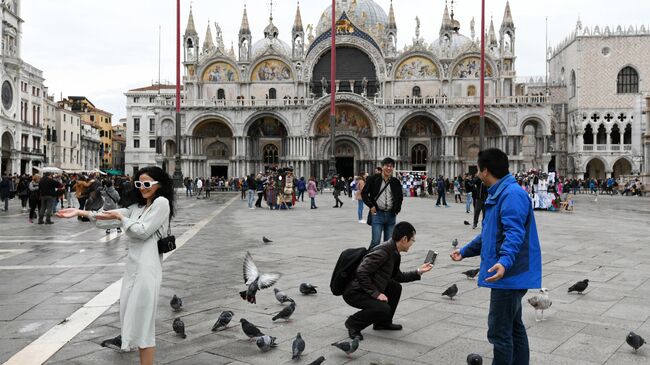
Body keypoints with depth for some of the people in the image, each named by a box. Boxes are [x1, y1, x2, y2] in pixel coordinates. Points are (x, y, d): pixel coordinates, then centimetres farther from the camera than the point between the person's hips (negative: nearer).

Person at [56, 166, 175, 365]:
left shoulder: (161, 203, -5)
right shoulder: (137, 206, 19)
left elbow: (143, 231, -10)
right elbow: (109, 219, 14)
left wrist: (120, 217, -3)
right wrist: (81, 212, 4)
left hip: (147, 266, -8)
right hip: (132, 264, 8)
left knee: (142, 319, -5)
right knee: (131, 315, 12)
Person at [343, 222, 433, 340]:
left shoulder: (394, 253, 7)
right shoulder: (383, 251, -24)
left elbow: (398, 276, 23)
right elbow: (361, 272, -28)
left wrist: (419, 271, 15)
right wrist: (376, 293, -24)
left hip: (368, 289, 10)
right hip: (354, 291, -10)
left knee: (396, 287, 14)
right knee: (383, 309, -25)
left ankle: (383, 322, 22)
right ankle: (353, 323, -3)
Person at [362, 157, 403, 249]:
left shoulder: (396, 182, 7)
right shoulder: (373, 179, -2)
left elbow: (400, 197, 20)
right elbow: (364, 193, 3)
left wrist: (397, 210, 10)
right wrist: (371, 206, -5)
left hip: (391, 215, 4)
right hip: (377, 214, -3)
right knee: (375, 241, -9)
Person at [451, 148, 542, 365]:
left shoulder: (512, 194, -18)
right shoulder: (497, 194, 16)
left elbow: (515, 234, -30)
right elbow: (489, 233, 25)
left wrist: (504, 262, -45)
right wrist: (465, 251, 32)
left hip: (510, 275, -11)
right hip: (512, 276, 11)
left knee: (499, 332, -5)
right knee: (514, 328, 18)